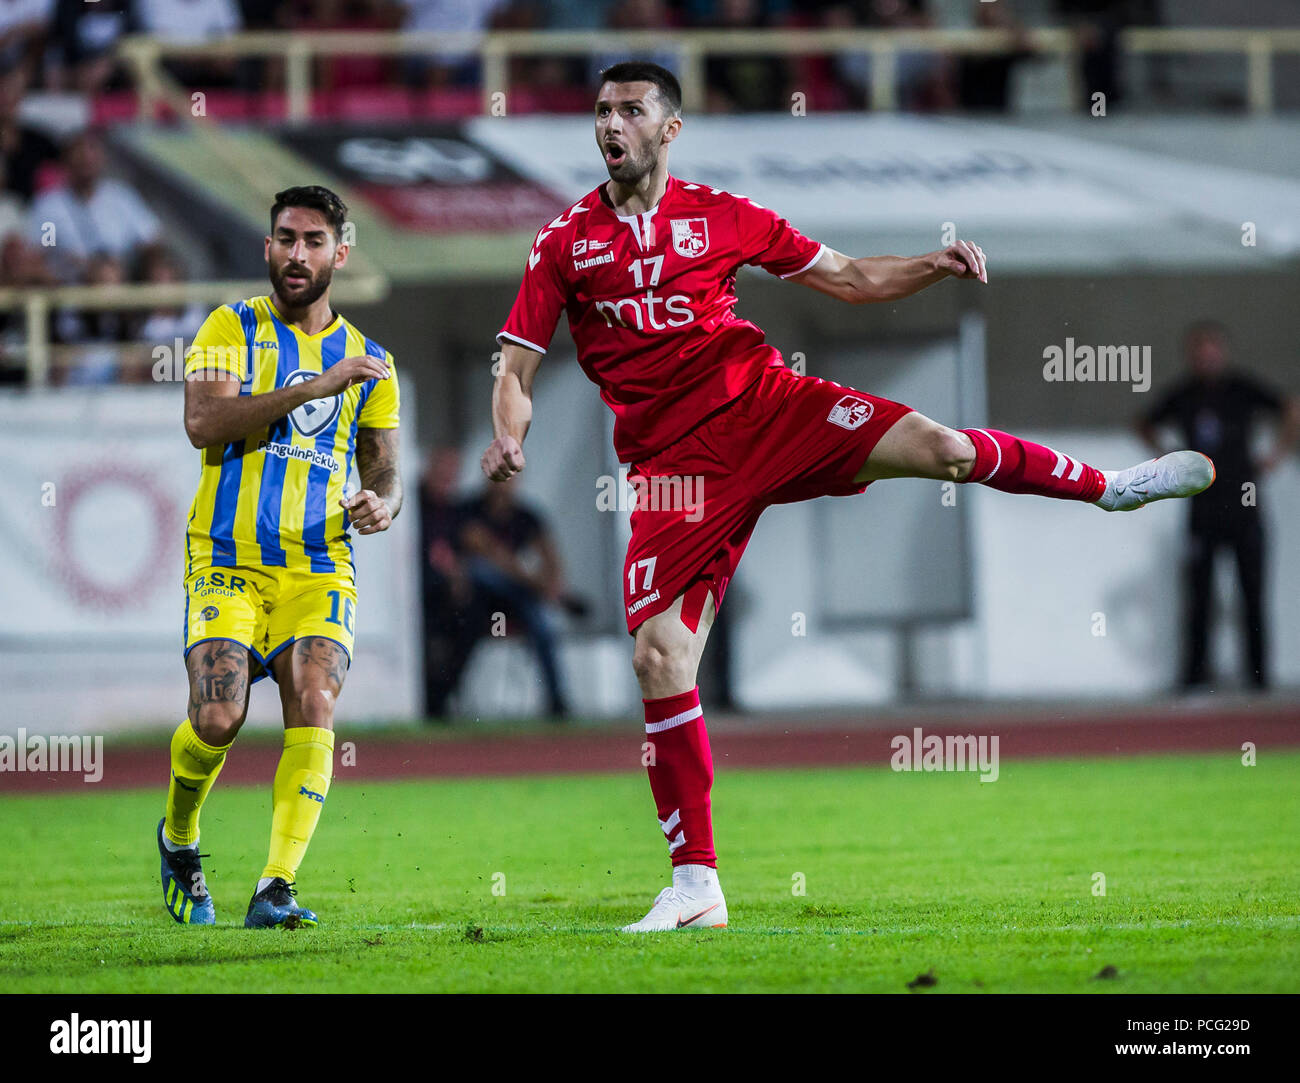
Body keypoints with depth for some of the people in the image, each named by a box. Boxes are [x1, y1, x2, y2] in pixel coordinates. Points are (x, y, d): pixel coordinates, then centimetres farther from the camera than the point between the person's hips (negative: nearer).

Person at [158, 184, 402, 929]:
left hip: (320, 567, 2)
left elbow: (384, 470, 18)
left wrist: (381, 504, -7)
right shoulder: (231, 328, 4)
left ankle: (276, 889, -22)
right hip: (227, 561, -2)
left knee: (313, 708, -20)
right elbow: (203, 423, -13)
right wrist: (315, 387, -17)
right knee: (218, 720, -16)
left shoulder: (368, 362, 14)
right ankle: (179, 839, 16)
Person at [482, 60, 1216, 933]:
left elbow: (849, 279, 14)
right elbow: (516, 369, 7)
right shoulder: (565, 243, 7)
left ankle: (1108, 486, 14)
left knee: (941, 448, -18)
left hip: (759, 403, 0)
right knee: (659, 656, -11)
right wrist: (509, 436, -15)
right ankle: (696, 886, 0)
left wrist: (935, 266, -3)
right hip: (671, 462, 0)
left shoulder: (720, 216, 9)